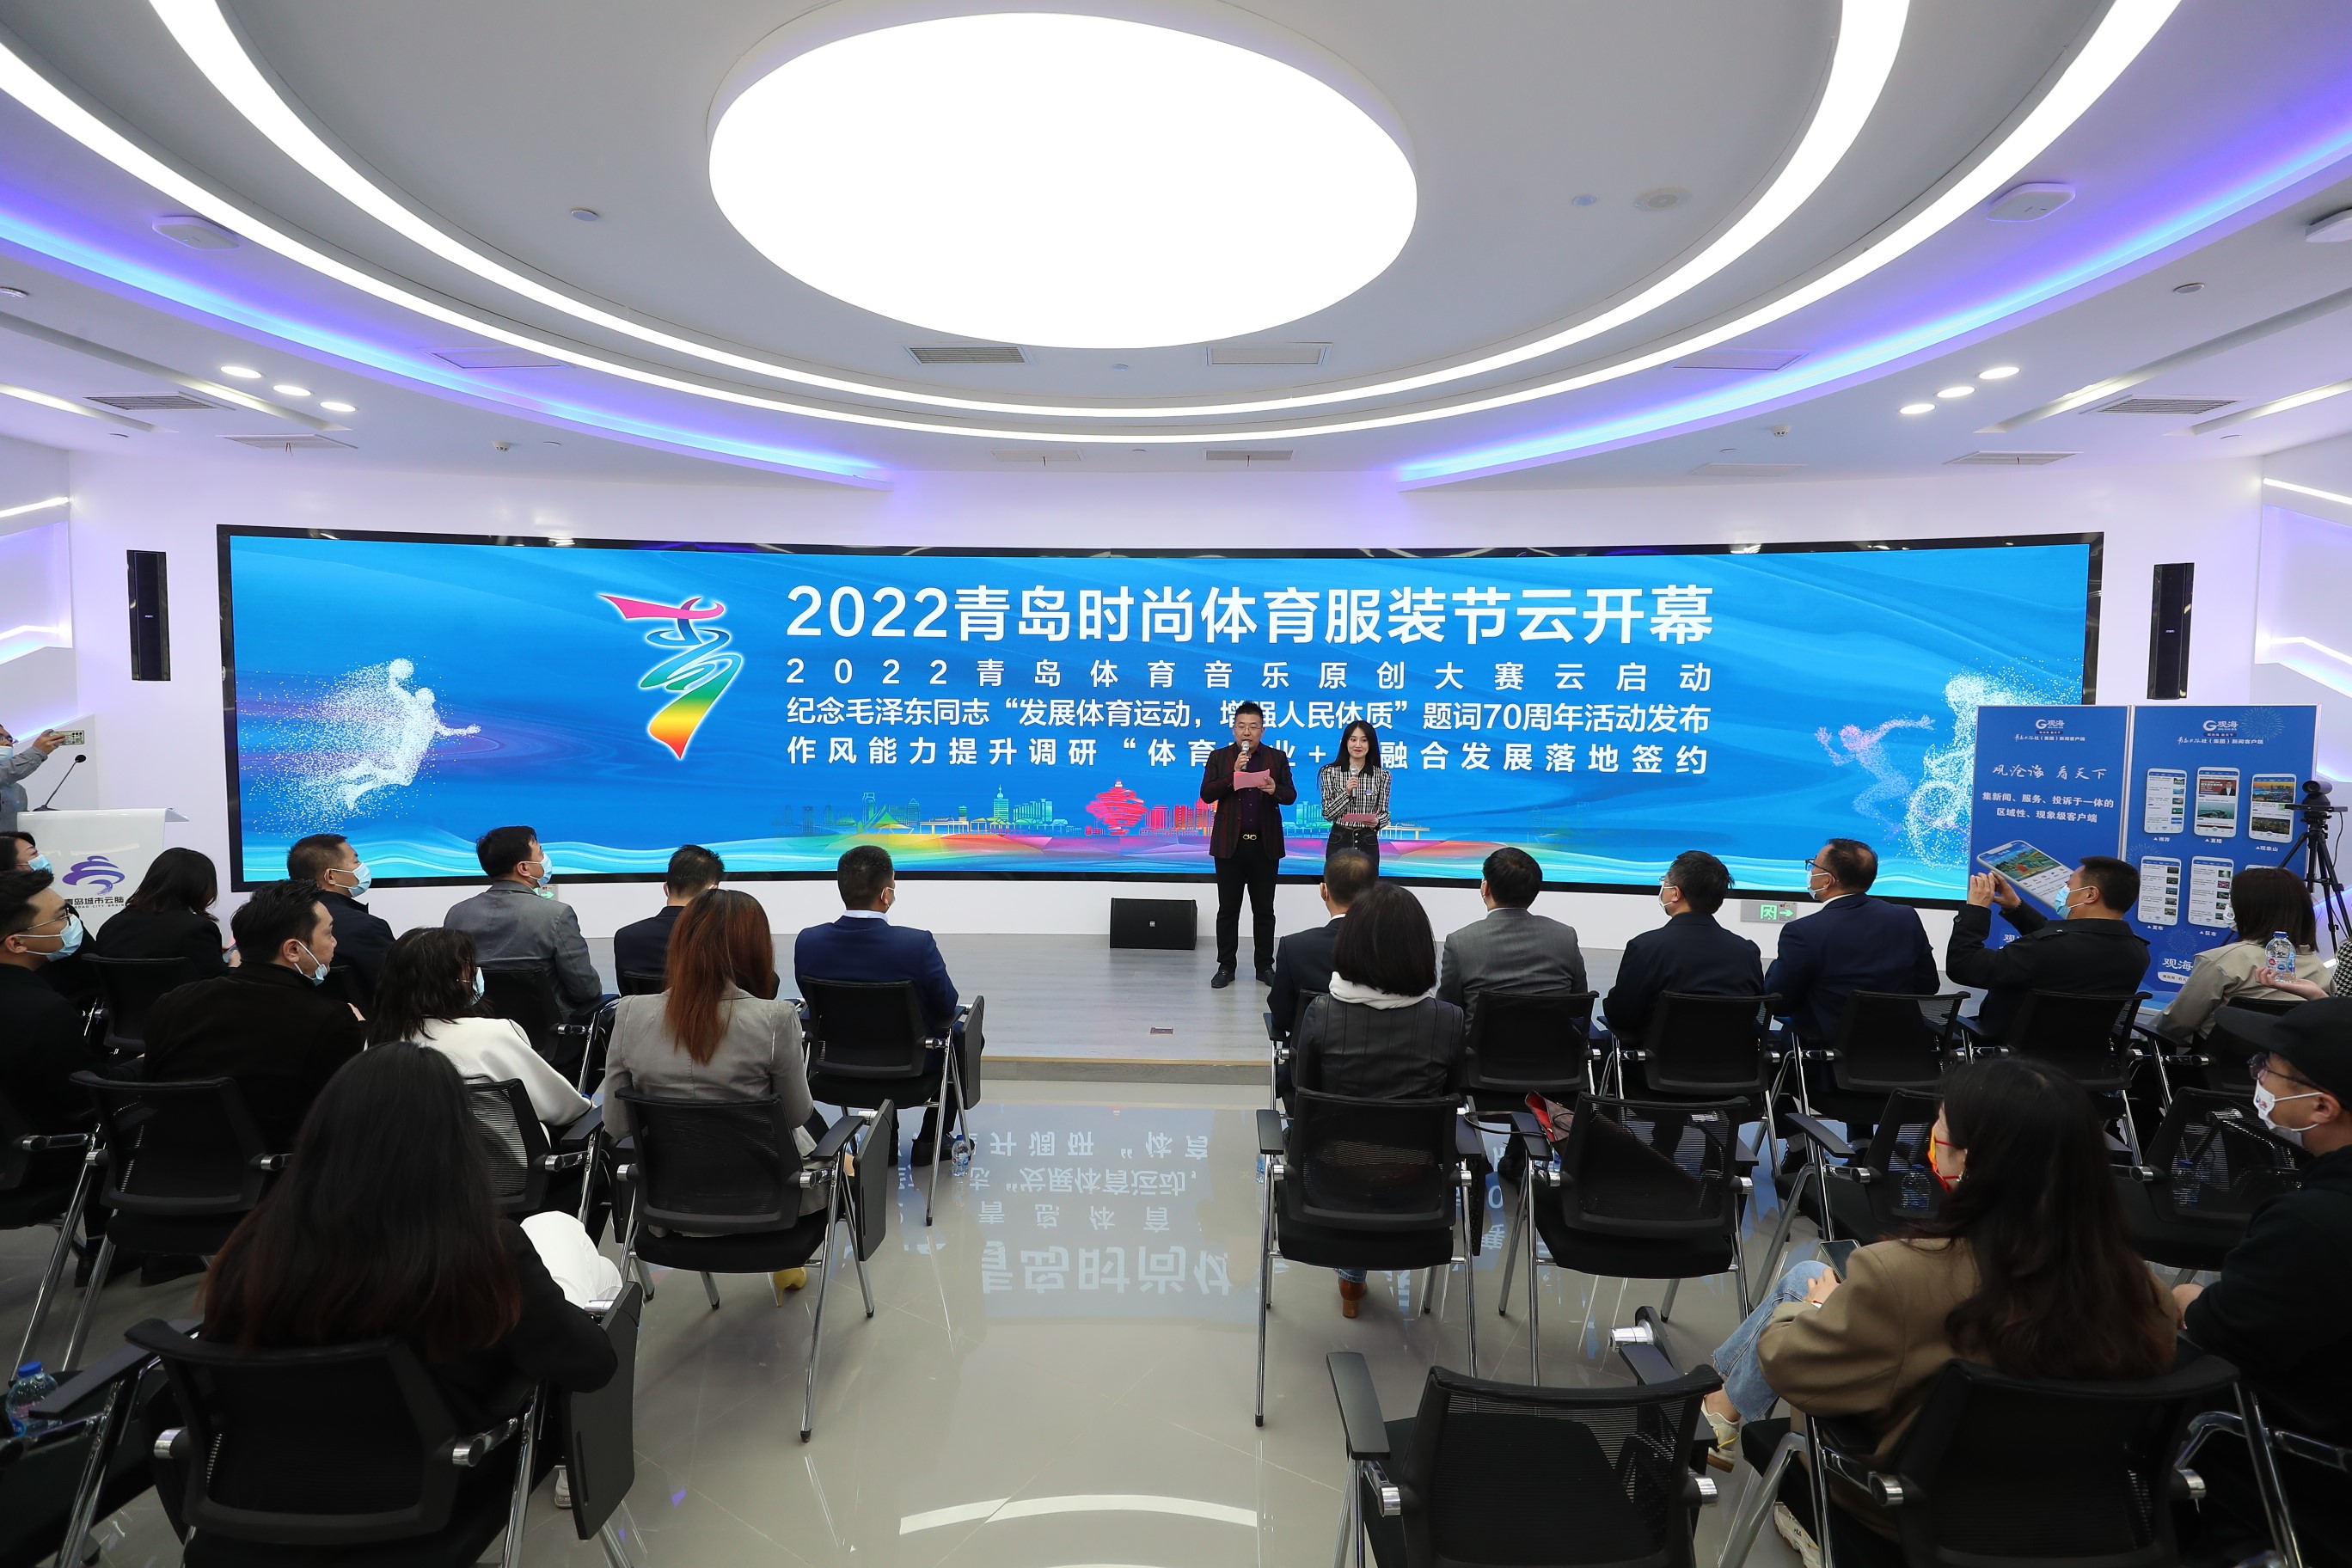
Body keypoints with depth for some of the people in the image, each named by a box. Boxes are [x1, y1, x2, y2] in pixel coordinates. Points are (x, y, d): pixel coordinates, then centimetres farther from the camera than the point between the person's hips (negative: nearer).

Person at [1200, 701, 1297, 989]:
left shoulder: (1277, 758, 6)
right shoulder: (1219, 757, 5)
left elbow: (1291, 795, 3)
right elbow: (1206, 794, -4)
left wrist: (1275, 790, -19)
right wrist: (1233, 775, -16)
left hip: (1265, 844, 1)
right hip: (1230, 844, 0)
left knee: (1264, 910, 7)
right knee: (1228, 909, 5)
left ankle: (1265, 966, 16)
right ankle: (1226, 966, 14)